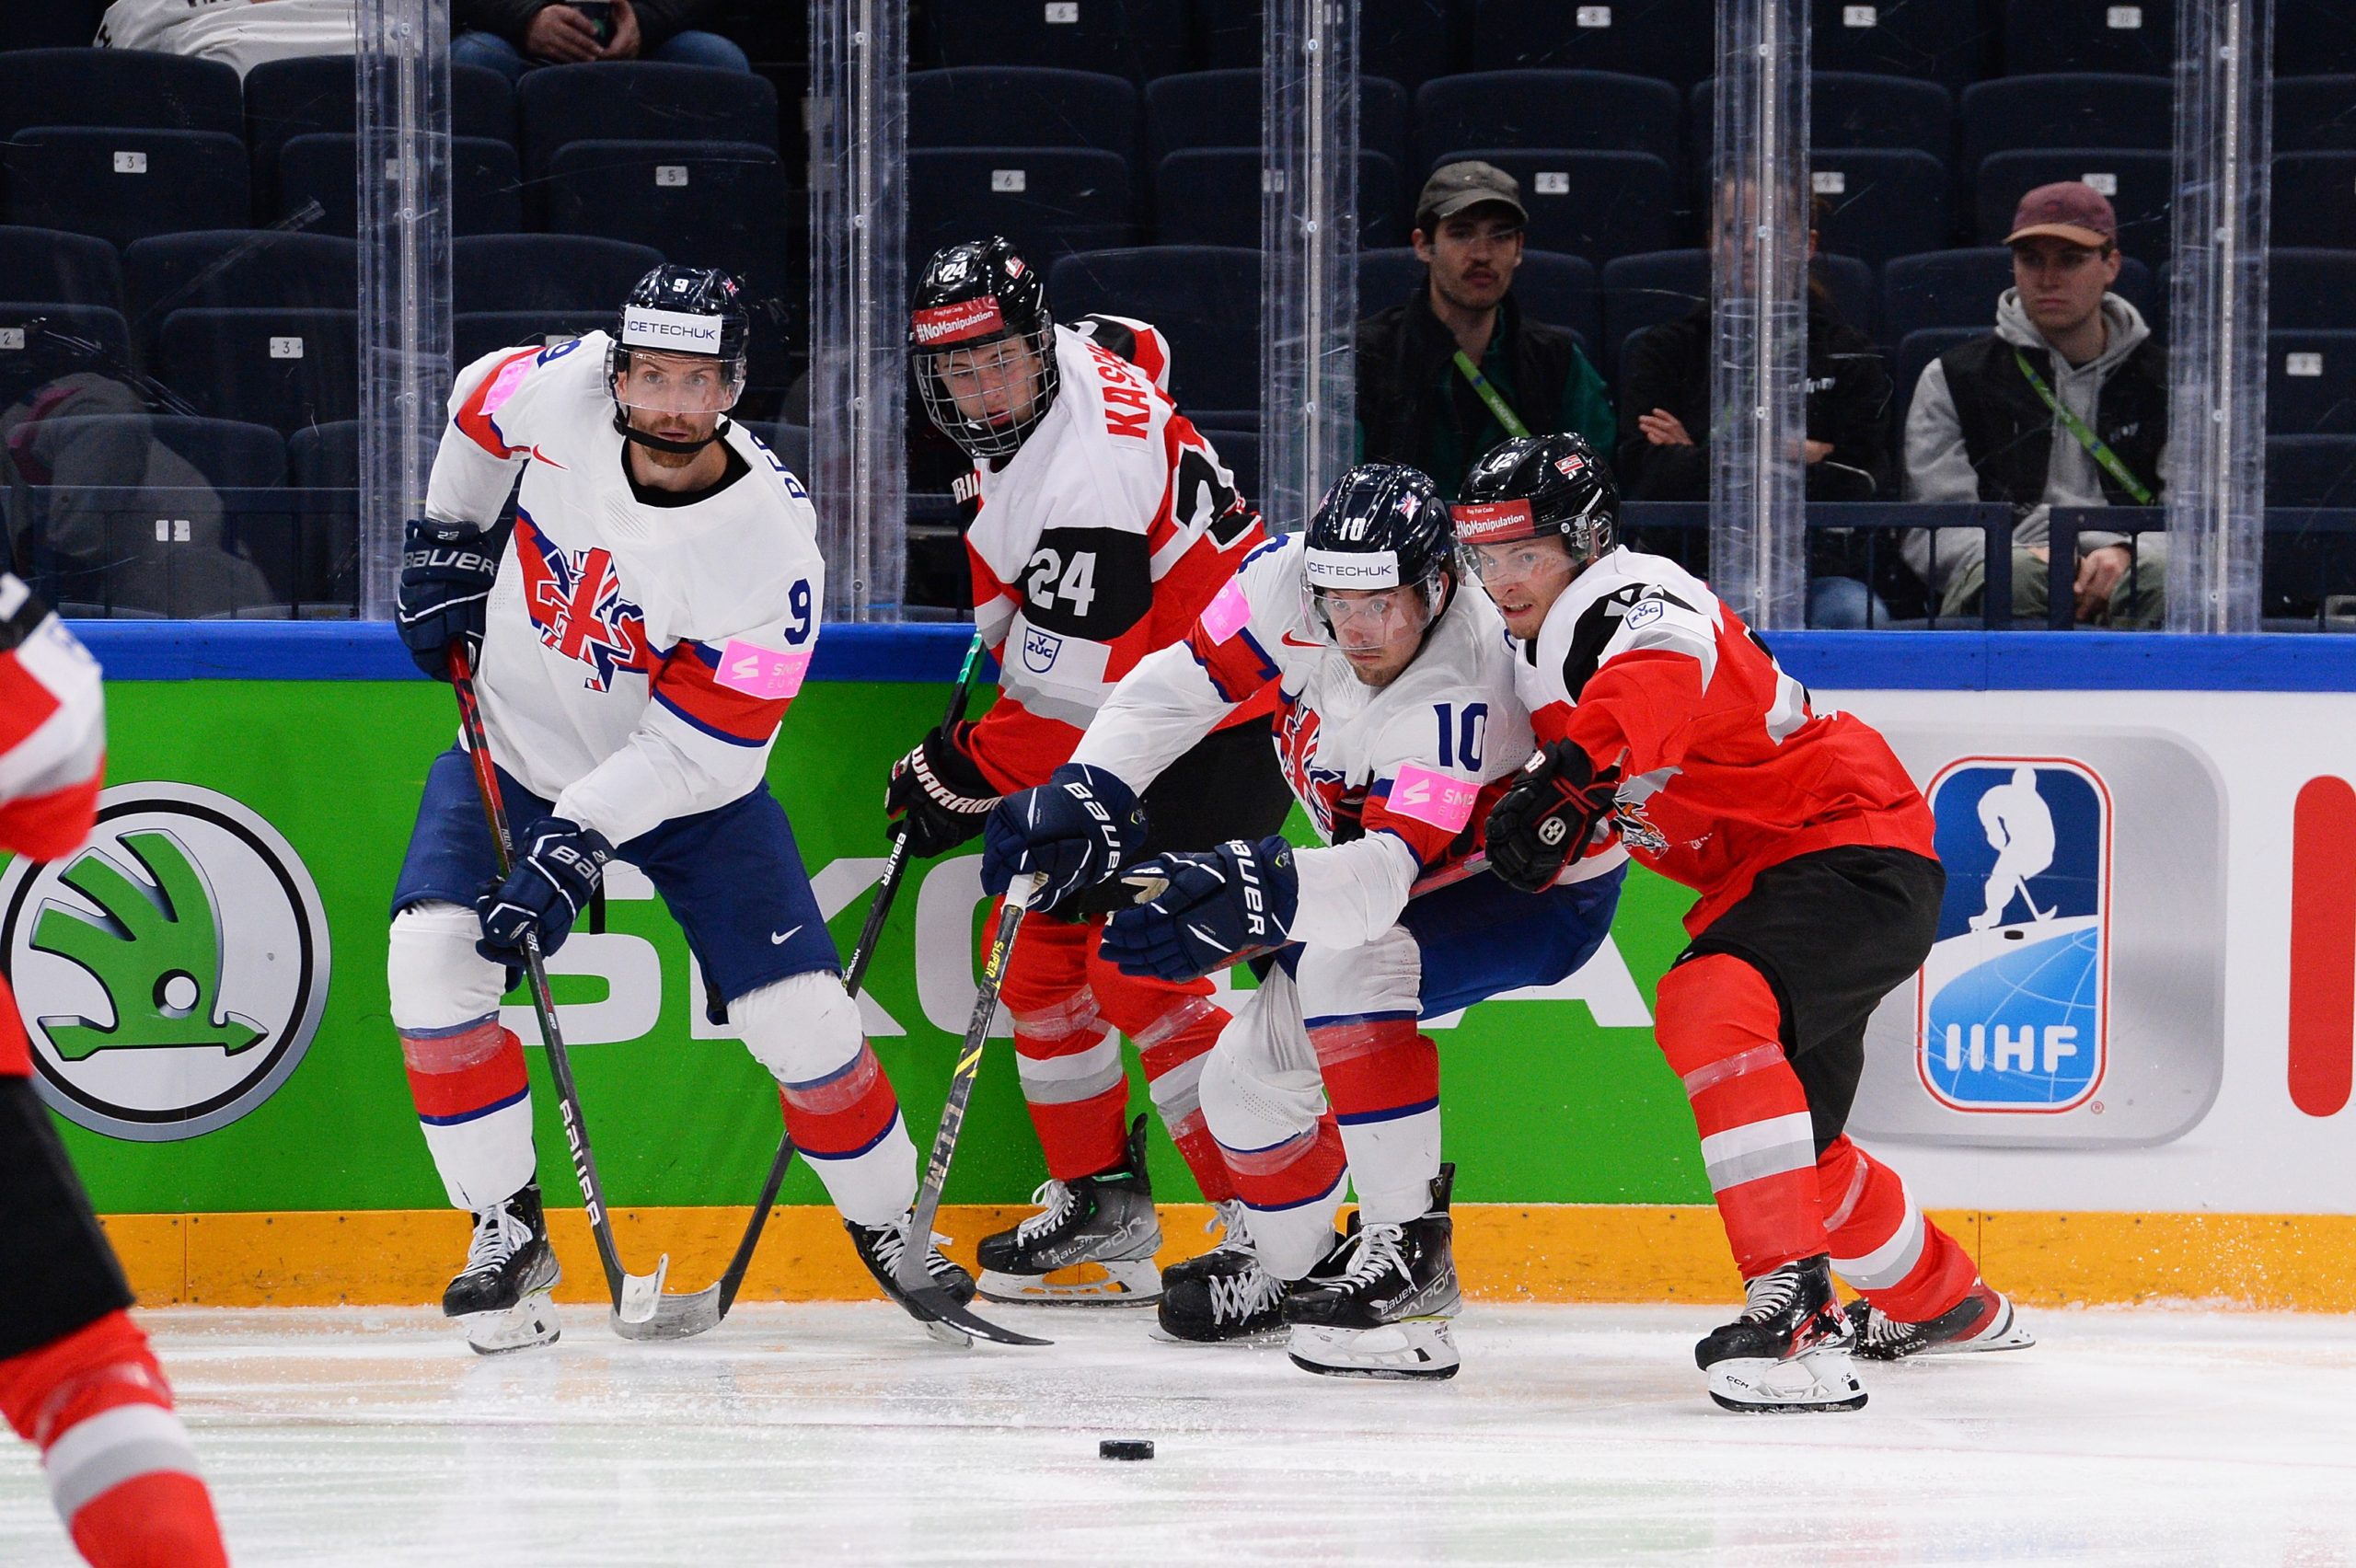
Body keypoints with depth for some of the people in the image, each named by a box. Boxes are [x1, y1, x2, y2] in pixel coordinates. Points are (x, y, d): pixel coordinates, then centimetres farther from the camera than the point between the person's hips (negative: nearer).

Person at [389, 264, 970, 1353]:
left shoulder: (770, 547, -28)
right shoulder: (562, 388, -20)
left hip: (693, 787, -2)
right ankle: (506, 1235, -6)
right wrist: (447, 543, 6)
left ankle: (890, 1228, 19)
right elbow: (480, 400, 7)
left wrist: (577, 844, -32)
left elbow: (696, 748, -26)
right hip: (518, 750, 2)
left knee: (800, 1017, -7)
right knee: (431, 958, -19)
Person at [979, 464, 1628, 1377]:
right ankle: (1280, 1262, 36)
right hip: (1404, 877, 7)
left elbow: (1388, 872, -49)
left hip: (1542, 892, -7)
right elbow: (1180, 685, -9)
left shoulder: (1457, 690, -40)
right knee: (1245, 1081, 4)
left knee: (1344, 962, -35)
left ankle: (1407, 1249, -27)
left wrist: (1261, 892, -65)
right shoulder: (1290, 580, -22)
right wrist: (1084, 795, -21)